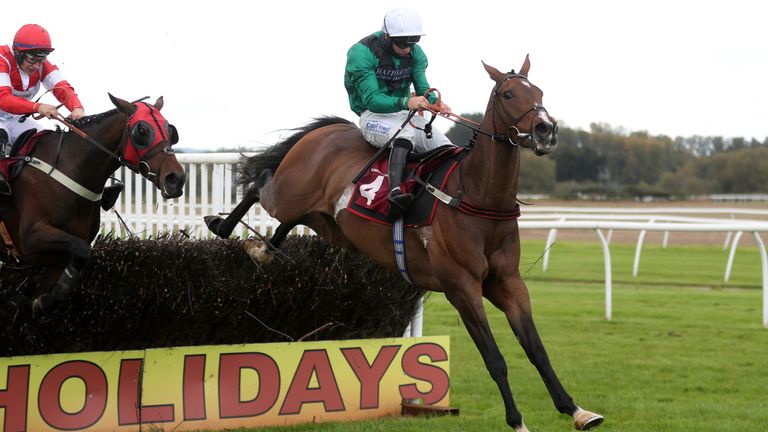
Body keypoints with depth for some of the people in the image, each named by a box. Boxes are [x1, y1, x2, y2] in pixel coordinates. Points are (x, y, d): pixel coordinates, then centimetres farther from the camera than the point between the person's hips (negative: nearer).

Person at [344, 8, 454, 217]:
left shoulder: (415, 53, 3)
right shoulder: (362, 53, -17)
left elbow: (423, 89, 0)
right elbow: (371, 99, -25)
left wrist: (436, 103, -25)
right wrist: (405, 103, -42)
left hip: (405, 114, 7)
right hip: (373, 115, -7)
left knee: (447, 149, -12)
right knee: (407, 132, -39)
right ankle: (395, 192, -57)